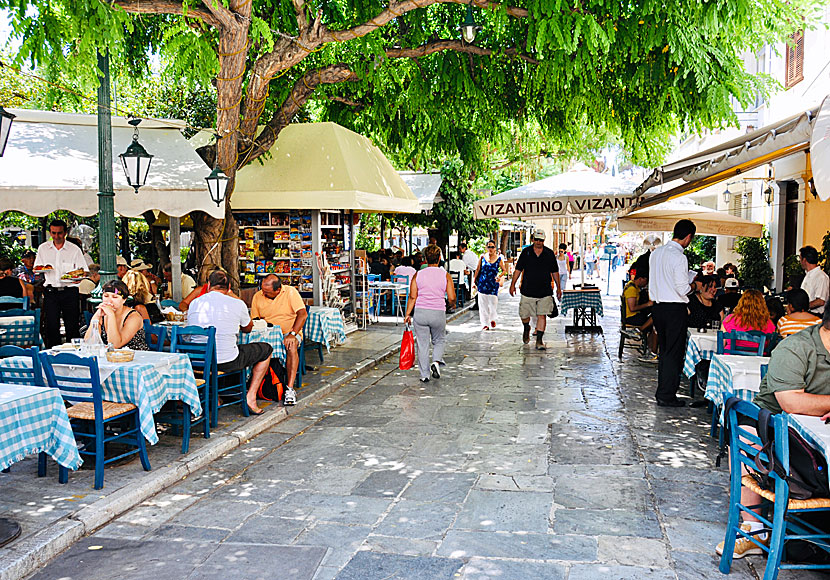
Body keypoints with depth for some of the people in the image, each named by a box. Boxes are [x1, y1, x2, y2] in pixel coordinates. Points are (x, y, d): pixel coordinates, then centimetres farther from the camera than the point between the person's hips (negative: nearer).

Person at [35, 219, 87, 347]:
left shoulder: (74, 249, 3)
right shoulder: (43, 248, 10)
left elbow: (83, 271, 3)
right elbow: (36, 268, 16)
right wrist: (41, 268, -8)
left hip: (70, 292, -2)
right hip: (50, 292, 2)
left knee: (72, 326, -1)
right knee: (51, 326, 1)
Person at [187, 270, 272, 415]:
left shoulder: (194, 303, 5)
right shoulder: (237, 304, -5)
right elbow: (248, 328, 14)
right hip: (227, 362, -5)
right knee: (266, 349, 17)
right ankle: (251, 397, 9)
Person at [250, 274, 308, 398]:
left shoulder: (290, 292, -9)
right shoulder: (257, 297, 2)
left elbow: (303, 314, -17)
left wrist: (292, 334, -27)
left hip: (289, 332, -3)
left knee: (291, 345, -36)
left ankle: (290, 388, -35)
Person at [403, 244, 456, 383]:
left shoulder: (418, 275, 2)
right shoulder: (446, 275, -1)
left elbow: (412, 297, -1)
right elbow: (452, 298, -3)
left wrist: (408, 314, 4)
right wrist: (452, 305, 19)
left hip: (420, 313, 1)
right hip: (438, 314, -1)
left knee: (422, 345, 8)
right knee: (438, 341, 19)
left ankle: (424, 375, 10)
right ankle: (436, 362, -6)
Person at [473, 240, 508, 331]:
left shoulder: (499, 259, 2)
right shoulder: (483, 257, 3)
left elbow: (504, 270, 9)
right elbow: (477, 270, 8)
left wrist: (500, 276, -10)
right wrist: (474, 281, 4)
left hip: (493, 284, -1)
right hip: (482, 283, 1)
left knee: (493, 303, -6)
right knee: (483, 304, 1)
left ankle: (492, 319, 23)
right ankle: (485, 324, 10)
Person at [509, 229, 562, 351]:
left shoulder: (550, 253, 4)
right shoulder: (526, 252, 2)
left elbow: (555, 272, 11)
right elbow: (518, 269, 6)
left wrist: (558, 287, 11)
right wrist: (513, 284, 3)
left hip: (545, 292, 0)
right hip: (528, 290, 0)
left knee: (542, 315, -5)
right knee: (524, 314, 6)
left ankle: (539, 340, 1)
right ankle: (526, 328, 39)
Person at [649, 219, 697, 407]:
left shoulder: (656, 253, 7)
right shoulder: (679, 257, -17)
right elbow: (683, 289, -18)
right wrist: (694, 285, 3)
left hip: (657, 306, 8)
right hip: (675, 309, -8)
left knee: (663, 351, 17)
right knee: (674, 352, 1)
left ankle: (662, 391, 23)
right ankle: (667, 395, 4)